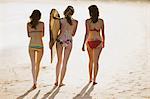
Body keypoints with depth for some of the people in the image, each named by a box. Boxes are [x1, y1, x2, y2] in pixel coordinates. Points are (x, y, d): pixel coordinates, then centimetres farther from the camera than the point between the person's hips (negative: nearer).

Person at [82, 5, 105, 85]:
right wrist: (103, 42, 18)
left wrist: (83, 44, -14)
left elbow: (87, 34, -15)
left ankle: (90, 79, 27)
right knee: (95, 61, -1)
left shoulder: (87, 21, -8)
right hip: (98, 42, 0)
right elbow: (102, 33, 4)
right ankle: (94, 80, -8)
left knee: (91, 61, 18)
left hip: (89, 42, 0)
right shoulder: (101, 21, -2)